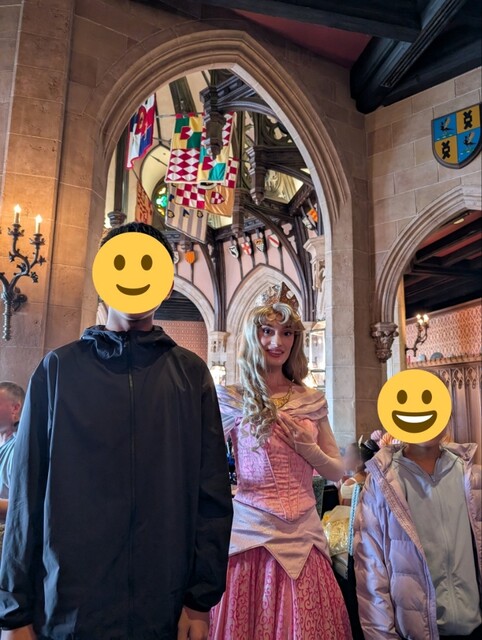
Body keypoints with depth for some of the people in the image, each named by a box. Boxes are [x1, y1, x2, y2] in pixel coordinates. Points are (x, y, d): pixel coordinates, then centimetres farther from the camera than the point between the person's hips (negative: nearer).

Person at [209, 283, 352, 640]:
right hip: (252, 533, -3)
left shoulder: (312, 401, 5)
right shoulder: (232, 399, -5)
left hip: (303, 535, 3)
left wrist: (307, 447, -7)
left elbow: (337, 472, 9)